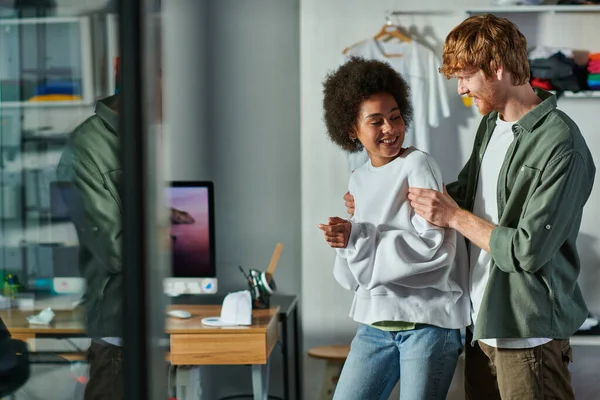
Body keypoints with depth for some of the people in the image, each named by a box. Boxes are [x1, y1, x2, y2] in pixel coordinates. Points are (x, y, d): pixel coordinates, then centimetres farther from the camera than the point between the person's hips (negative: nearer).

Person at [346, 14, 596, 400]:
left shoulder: (560, 145, -18)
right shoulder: (491, 125, 10)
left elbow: (528, 250, -21)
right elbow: (461, 195, 24)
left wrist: (454, 216, -11)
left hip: (528, 335, -8)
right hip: (481, 324, 8)